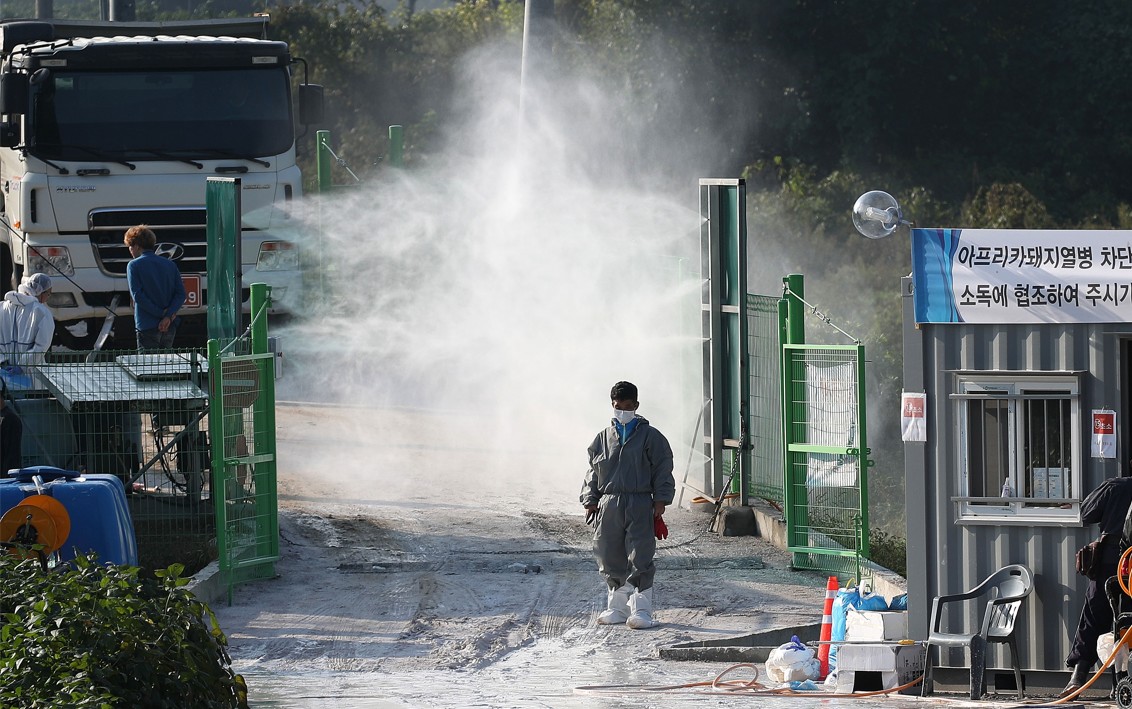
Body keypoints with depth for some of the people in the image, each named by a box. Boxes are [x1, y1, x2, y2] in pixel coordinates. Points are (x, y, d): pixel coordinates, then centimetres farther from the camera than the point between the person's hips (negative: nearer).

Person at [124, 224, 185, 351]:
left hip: (147, 326, -5)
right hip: (170, 326, 5)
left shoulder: (134, 265, -3)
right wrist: (168, 316, -8)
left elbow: (137, 295, -12)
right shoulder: (170, 265, 12)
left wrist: (161, 313, -10)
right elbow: (181, 294, 2)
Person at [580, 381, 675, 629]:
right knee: (611, 559, 7)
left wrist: (660, 500, -6)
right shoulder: (603, 439, 13)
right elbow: (593, 472, 17)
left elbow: (662, 470, 2)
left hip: (640, 506, -4)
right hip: (608, 504, 4)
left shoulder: (650, 437, 3)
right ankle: (617, 606, 18)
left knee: (640, 559, -9)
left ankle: (641, 609, -7)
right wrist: (590, 500, 7)